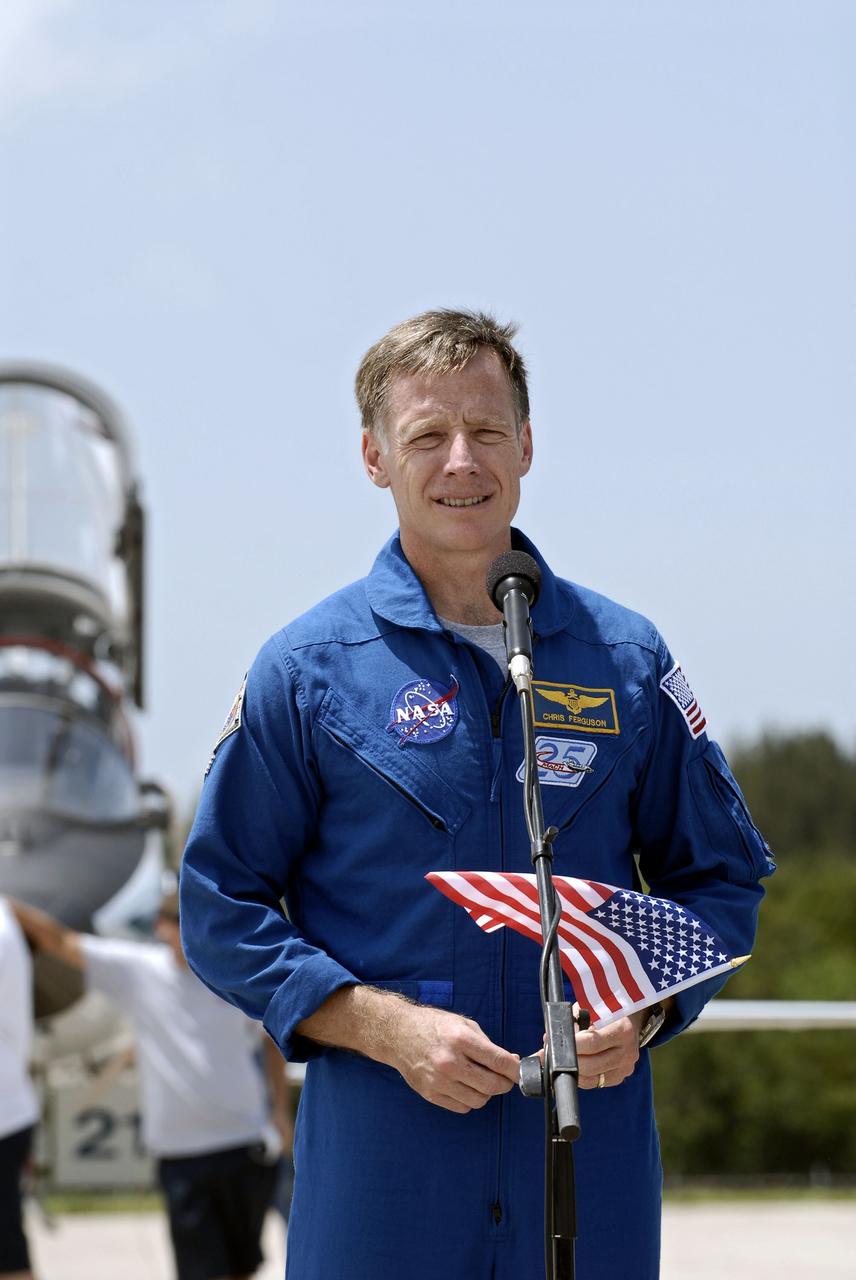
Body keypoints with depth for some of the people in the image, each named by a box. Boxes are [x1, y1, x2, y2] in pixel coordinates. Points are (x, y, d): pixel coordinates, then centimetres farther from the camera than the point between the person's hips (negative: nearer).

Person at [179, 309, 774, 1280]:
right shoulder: (305, 670, 1)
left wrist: (641, 1012, -4)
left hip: (591, 1159, 2)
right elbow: (222, 909, 2)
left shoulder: (626, 659, 8)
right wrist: (387, 1027, -11)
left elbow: (721, 873, 15)